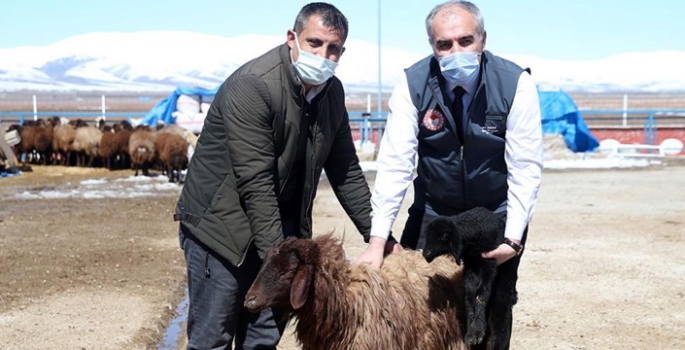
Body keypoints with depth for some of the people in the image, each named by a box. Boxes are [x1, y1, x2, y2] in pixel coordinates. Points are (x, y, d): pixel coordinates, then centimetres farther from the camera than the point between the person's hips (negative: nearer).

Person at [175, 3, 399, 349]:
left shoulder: (332, 91, 2)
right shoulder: (251, 84, -21)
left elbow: (346, 170, 9)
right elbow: (255, 183, -24)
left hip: (279, 223, 7)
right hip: (222, 223, -6)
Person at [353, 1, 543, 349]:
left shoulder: (515, 84, -19)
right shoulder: (413, 83, -16)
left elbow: (526, 167, -16)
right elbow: (395, 163, -18)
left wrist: (514, 237, -23)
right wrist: (377, 240, -24)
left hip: (497, 215, -1)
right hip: (433, 212, 1)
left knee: (493, 314, 0)